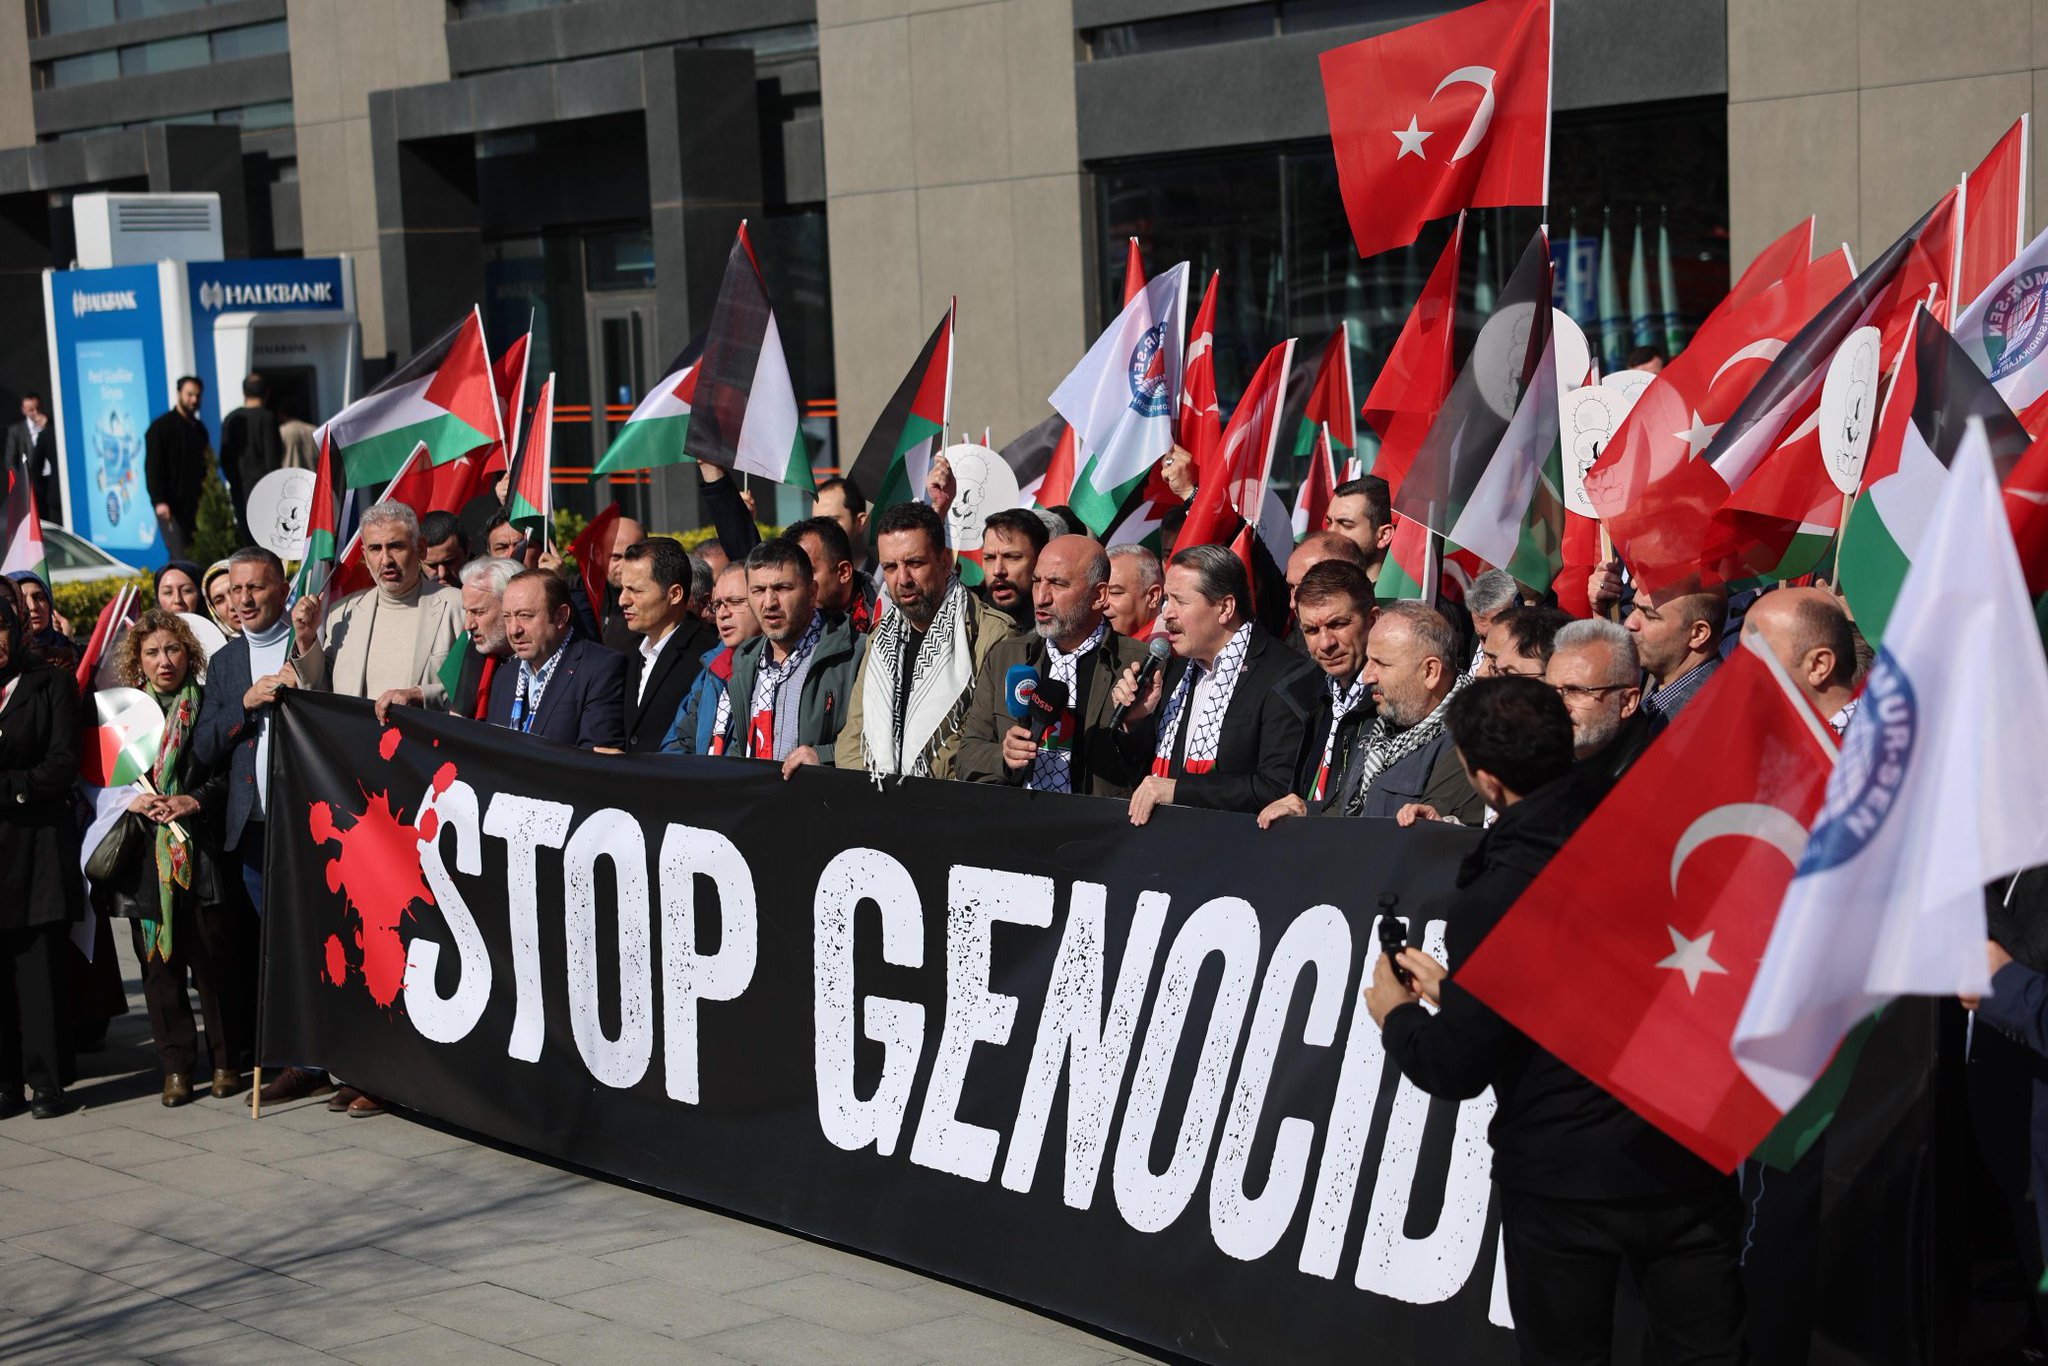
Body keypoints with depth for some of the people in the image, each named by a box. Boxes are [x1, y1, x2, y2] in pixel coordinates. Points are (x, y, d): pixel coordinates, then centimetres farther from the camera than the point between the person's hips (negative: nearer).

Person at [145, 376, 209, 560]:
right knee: (180, 557, -13)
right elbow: (152, 467, -9)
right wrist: (159, 501, -19)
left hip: (193, 504, 6)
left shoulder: (199, 428, 17)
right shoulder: (161, 427, -3)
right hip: (171, 505, -6)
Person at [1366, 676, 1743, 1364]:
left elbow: (1454, 1069, -11)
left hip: (1566, 1183, -4)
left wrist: (1397, 1014, 10)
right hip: (1689, 1162, 4)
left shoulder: (1491, 903, -18)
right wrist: (1454, 990, 21)